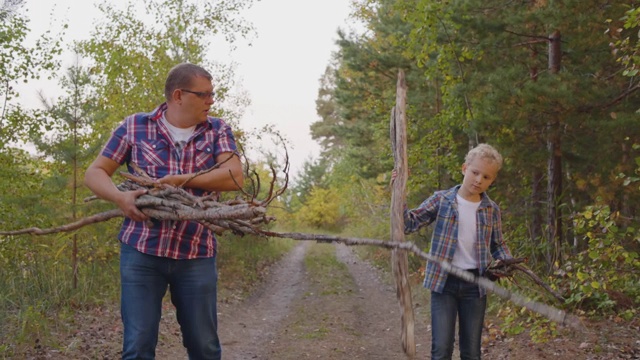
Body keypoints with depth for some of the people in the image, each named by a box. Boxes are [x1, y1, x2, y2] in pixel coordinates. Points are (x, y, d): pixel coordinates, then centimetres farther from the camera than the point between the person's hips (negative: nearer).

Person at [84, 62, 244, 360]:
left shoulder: (217, 131, 6)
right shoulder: (135, 126, 4)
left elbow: (234, 176, -8)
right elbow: (94, 173, 6)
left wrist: (180, 180, -15)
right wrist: (120, 197, -15)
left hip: (197, 254, 1)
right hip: (141, 250, -1)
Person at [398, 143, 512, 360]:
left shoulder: (492, 210, 3)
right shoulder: (441, 200, -4)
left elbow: (498, 245, 15)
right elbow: (410, 224, -6)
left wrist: (507, 262, -5)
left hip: (475, 284, 3)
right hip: (444, 281, -2)